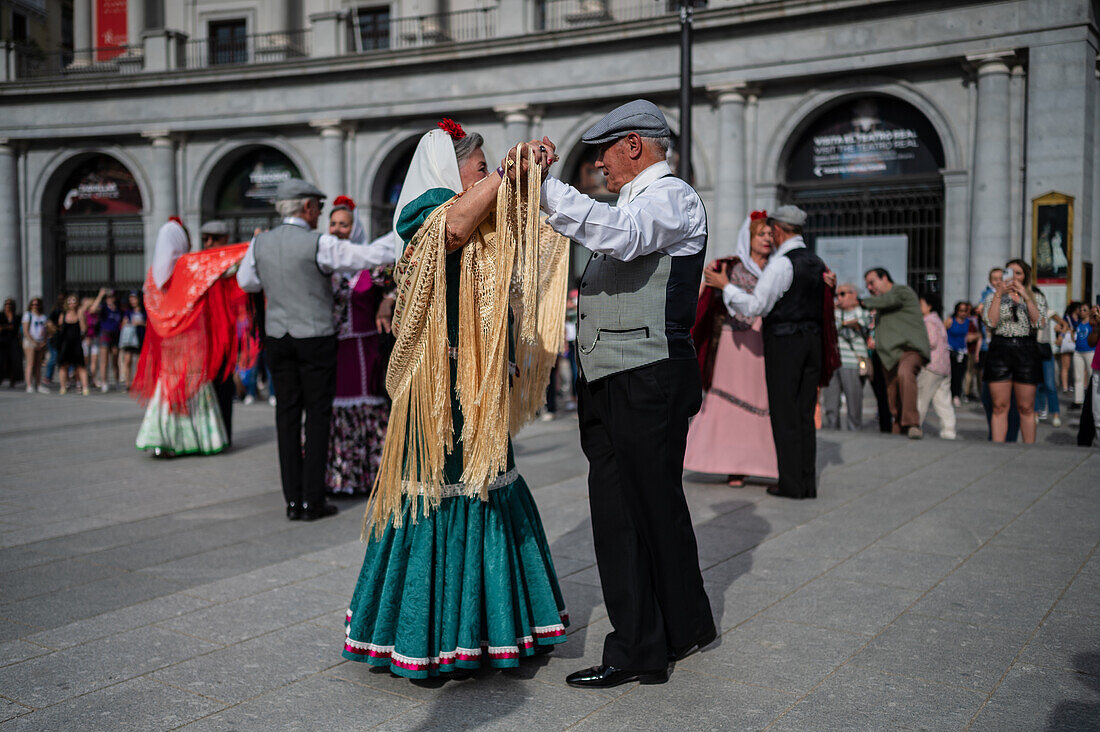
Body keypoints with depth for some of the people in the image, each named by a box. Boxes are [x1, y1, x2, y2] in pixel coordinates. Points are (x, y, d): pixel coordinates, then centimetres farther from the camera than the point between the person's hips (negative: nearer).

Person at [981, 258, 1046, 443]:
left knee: (1026, 408, 1)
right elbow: (991, 322, -7)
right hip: (1000, 350, 0)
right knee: (999, 407, -2)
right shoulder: (993, 297, 12)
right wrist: (999, 294, -9)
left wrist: (1026, 296, -11)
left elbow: (1039, 323, -6)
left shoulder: (1036, 297, 12)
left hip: (1026, 350, 0)